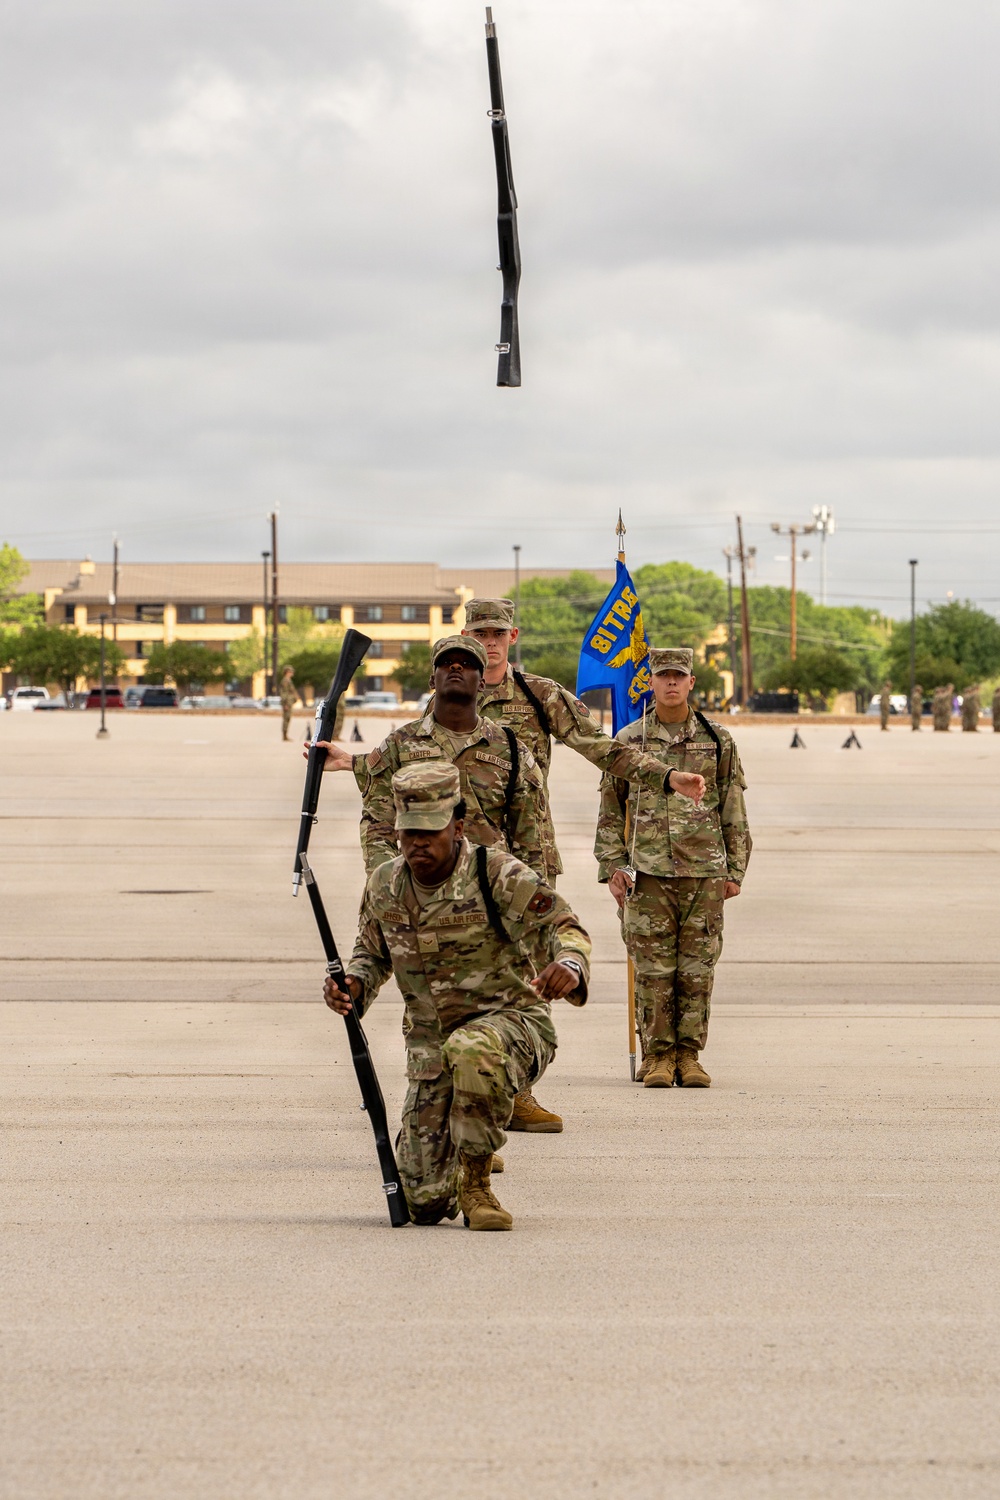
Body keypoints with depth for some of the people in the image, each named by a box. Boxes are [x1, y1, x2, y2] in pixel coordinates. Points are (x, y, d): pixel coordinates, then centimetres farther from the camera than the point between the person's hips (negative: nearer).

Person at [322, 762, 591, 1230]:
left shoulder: (498, 874, -15)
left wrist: (568, 965, -42)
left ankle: (475, 1183, -22)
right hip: (429, 1041, 4)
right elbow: (373, 952, 16)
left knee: (472, 1050, -43)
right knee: (424, 1201, -3)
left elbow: (564, 927, -18)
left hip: (510, 1019, -4)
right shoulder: (384, 885, 0)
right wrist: (353, 985, -7)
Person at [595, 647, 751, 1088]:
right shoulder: (629, 741, 7)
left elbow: (734, 814, 11)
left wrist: (735, 871, 6)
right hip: (648, 874, -1)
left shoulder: (718, 741, 8)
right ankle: (656, 1056, 6)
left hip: (704, 874, 1)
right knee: (653, 971, -2)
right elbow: (610, 813, 10)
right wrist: (612, 868, 2)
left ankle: (689, 1056, 9)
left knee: (697, 971, 2)